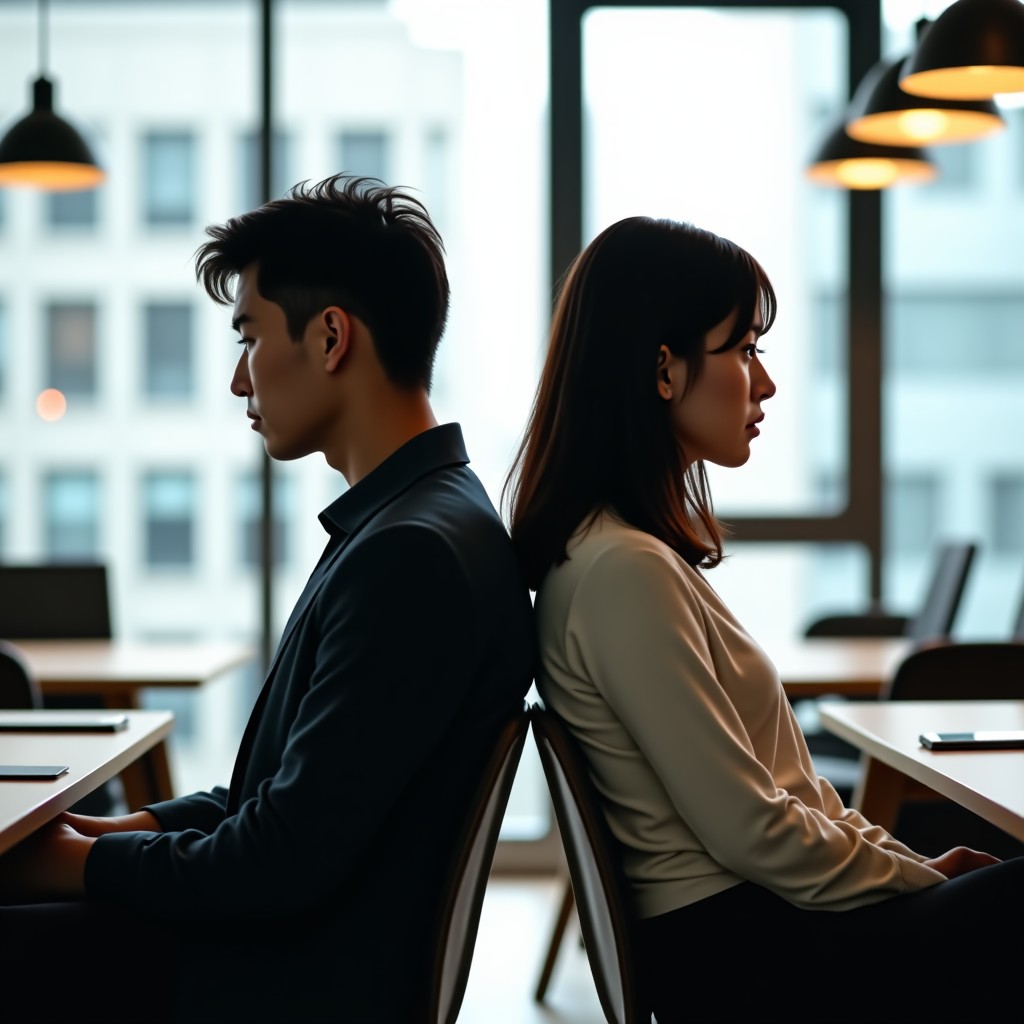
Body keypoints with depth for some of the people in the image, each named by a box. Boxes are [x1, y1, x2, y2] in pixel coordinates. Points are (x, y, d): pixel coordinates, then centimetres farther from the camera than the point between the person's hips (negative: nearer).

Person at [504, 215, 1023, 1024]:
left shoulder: (645, 549, 12)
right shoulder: (624, 572, -18)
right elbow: (752, 831, -17)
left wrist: (913, 864, 8)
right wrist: (924, 882, -5)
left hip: (756, 926, 9)